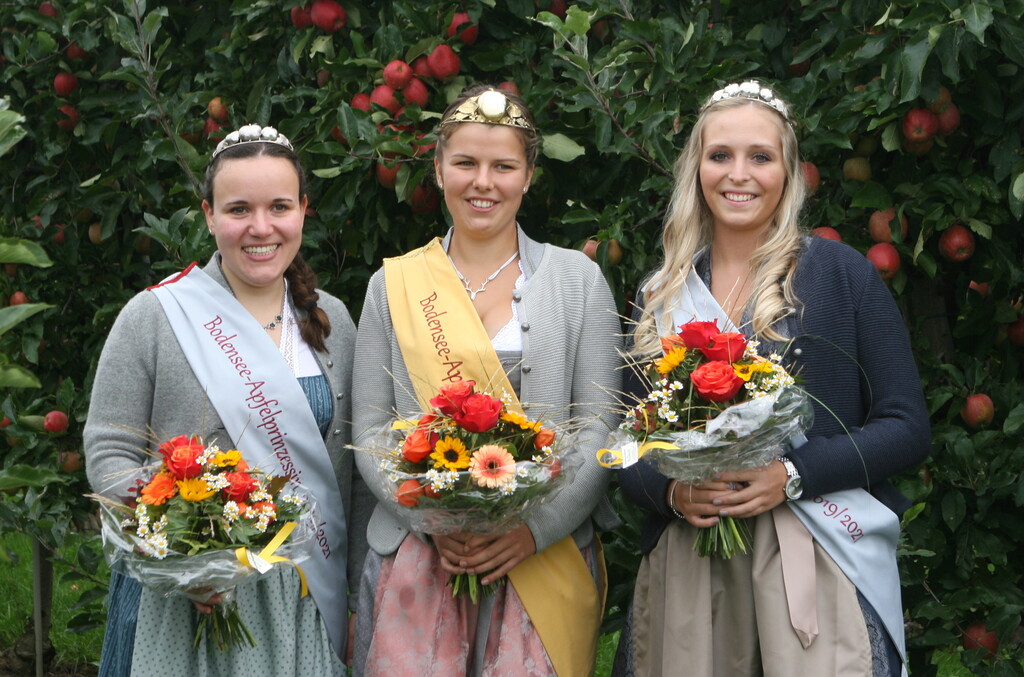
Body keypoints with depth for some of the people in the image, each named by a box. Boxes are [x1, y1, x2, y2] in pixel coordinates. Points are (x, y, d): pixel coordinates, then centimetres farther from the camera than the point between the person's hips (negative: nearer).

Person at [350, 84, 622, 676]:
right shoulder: (394, 285, 9)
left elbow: (600, 430, 0)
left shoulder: (578, 280, 6)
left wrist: (535, 527, -13)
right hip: (418, 556, 1)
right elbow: (369, 431, 5)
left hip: (546, 557, 0)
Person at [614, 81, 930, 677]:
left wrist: (791, 475, -15)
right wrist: (671, 490, -9)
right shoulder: (661, 296, 11)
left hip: (818, 563, -2)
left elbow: (907, 427, -2)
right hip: (685, 571, 3)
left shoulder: (841, 274, 1)